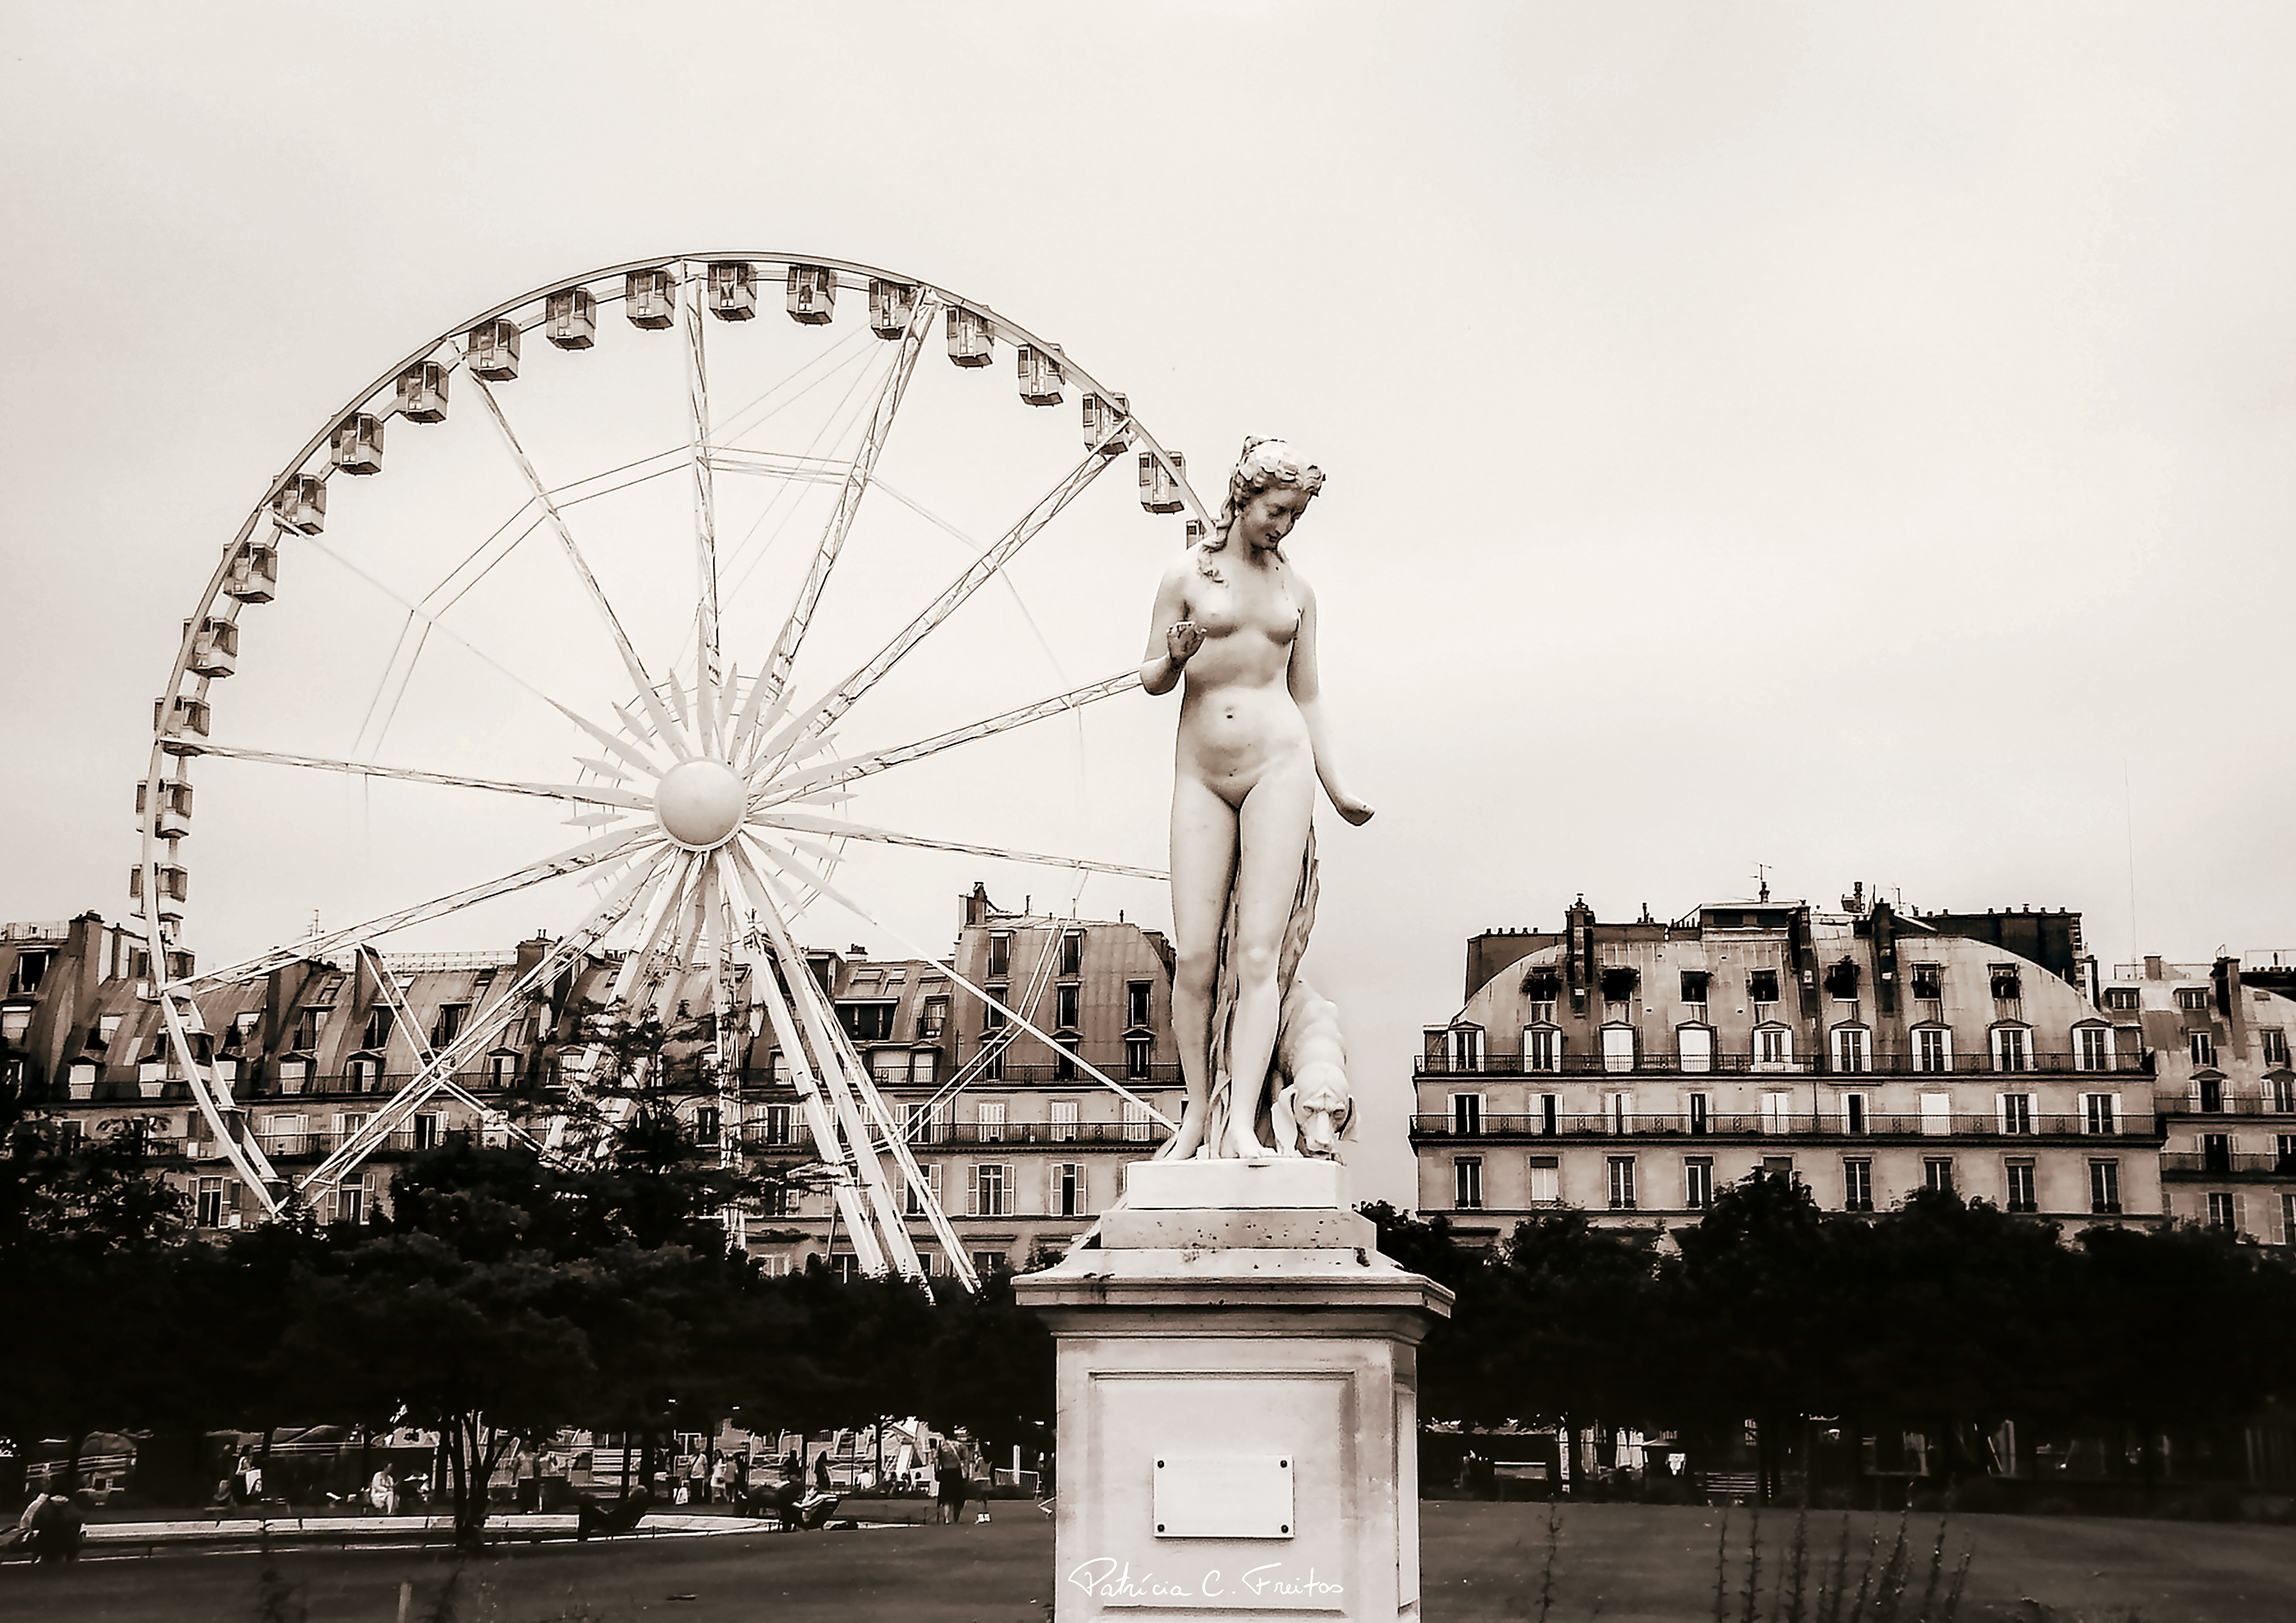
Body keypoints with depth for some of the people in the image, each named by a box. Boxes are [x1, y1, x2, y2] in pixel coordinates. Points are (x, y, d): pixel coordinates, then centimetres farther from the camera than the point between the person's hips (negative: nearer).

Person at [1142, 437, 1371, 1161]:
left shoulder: (1296, 587, 11)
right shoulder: (1187, 574, 4)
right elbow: (1152, 679, 6)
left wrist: (1337, 790, 17)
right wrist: (1176, 654, -17)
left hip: (1279, 766, 1)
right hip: (1201, 777, 0)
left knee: (1259, 952, -9)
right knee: (1195, 958, -4)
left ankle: (1242, 1122, -15)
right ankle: (1198, 1114, 8)